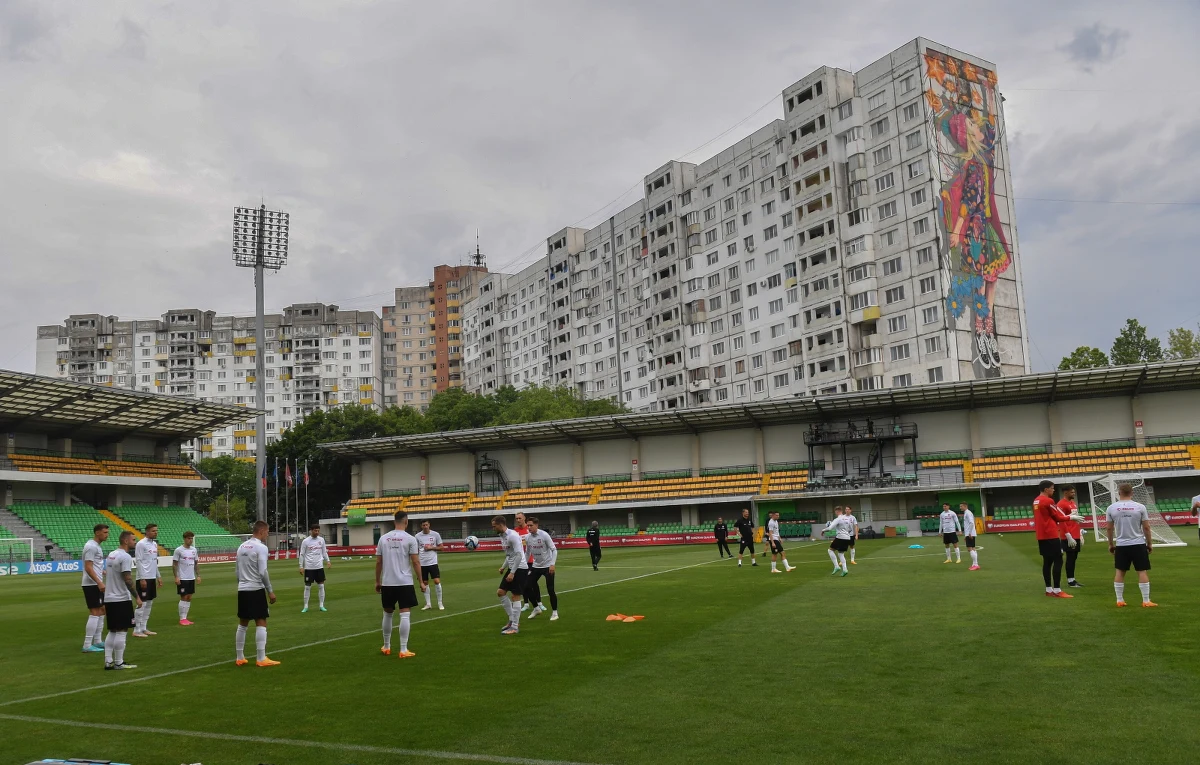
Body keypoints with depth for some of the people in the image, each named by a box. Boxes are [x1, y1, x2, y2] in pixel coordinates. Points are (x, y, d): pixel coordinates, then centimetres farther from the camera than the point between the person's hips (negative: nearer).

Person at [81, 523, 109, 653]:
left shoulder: (96, 546, 14)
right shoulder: (91, 546, -16)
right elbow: (88, 567, -22)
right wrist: (99, 582, -27)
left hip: (96, 584, 10)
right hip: (92, 585, -10)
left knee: (101, 610, 15)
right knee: (95, 613, -9)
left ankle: (97, 641, 22)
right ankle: (87, 645, -6)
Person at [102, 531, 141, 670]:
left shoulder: (111, 555, 12)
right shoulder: (125, 557, -15)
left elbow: (108, 575, 19)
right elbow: (128, 580, -21)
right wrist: (137, 597, -16)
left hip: (109, 599, 9)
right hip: (122, 600, -9)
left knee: (112, 631, 13)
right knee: (121, 631, -2)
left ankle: (108, 662, 14)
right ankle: (119, 663, 1)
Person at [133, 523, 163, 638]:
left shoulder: (154, 544, 13)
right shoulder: (141, 544, -12)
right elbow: (138, 561, -15)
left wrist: (158, 576, 17)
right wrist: (142, 579, -19)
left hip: (152, 578, 8)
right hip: (144, 578, -8)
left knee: (149, 604, 11)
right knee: (142, 604, -6)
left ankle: (144, 628, 17)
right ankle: (137, 630, 1)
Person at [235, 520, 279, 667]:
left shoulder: (242, 547, 12)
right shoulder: (261, 547, -12)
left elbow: (237, 571, 17)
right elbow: (263, 572, -17)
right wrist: (270, 591, -11)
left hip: (242, 590, 8)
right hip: (256, 590, -8)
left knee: (242, 624, 13)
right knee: (261, 623, -4)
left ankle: (240, 658, 17)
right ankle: (261, 659, -5)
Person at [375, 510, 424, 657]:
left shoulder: (383, 538, 5)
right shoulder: (410, 539, -6)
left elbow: (378, 562, 7)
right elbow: (416, 562, -8)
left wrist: (377, 581, 17)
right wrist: (421, 582, 0)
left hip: (387, 583, 4)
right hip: (405, 583, -4)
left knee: (387, 614, 17)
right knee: (405, 615, -2)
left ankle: (386, 647, 28)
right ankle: (403, 650, -4)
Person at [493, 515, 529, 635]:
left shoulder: (512, 535, -19)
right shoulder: (502, 536, 11)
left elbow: (519, 555, -23)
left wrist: (512, 573, -23)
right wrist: (504, 567, 13)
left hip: (520, 569, -9)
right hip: (512, 568, 9)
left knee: (515, 597, -5)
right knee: (500, 592, 8)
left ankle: (514, 627, 2)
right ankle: (512, 619, 18)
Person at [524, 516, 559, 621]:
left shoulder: (544, 535, -17)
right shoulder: (527, 538, -2)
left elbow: (554, 550, -15)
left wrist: (552, 564, -23)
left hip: (548, 566, -5)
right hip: (535, 566, 5)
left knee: (550, 590, -8)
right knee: (528, 587, 1)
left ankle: (554, 612, 8)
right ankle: (536, 608, 21)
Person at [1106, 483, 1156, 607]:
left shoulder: (1111, 508, -2)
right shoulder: (1140, 507, -6)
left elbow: (1109, 528, 2)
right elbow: (1146, 527, -3)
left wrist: (1111, 544, 14)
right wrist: (1150, 543, 9)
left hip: (1121, 545, 2)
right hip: (1138, 544, -2)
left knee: (1120, 572, 9)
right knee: (1142, 571, 4)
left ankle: (1119, 600, 11)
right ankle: (1146, 601, 3)